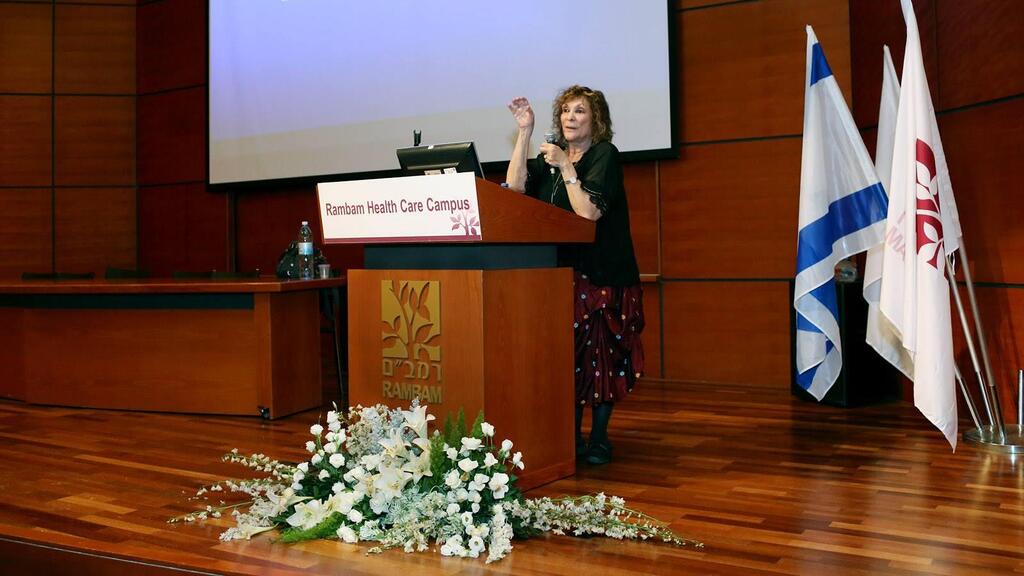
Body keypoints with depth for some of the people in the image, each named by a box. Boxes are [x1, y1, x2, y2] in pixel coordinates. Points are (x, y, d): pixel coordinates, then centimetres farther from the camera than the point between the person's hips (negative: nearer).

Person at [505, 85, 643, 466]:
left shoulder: (604, 155, -6)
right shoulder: (552, 153, 13)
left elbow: (588, 212, -18)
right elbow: (515, 186, -3)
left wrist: (566, 168, -18)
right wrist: (524, 133, -5)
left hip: (602, 274, -5)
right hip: (561, 272, 5)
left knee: (599, 356, -3)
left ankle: (599, 438, 9)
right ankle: (572, 438, 12)